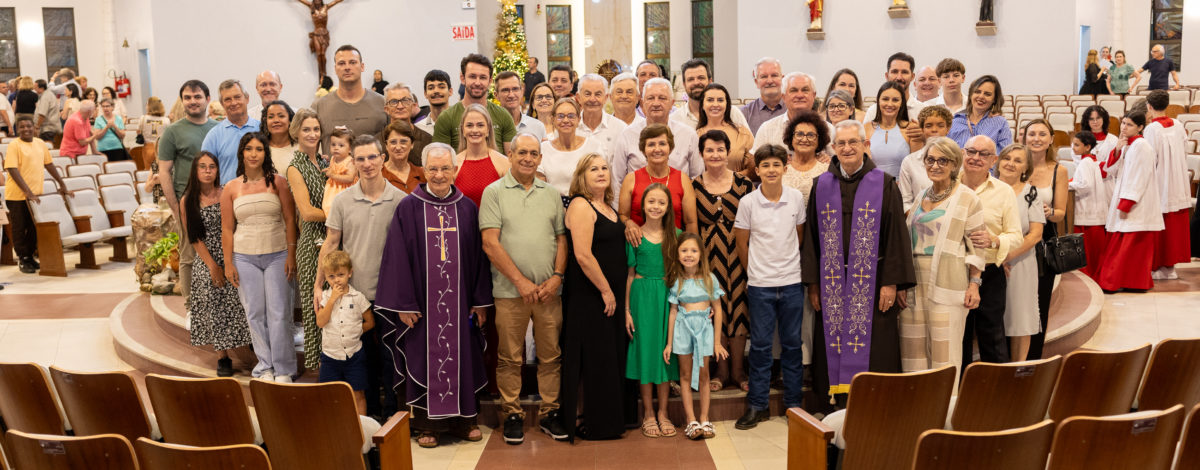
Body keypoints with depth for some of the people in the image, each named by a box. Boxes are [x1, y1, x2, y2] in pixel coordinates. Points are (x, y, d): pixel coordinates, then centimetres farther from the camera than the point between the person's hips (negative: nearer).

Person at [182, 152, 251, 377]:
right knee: (214, 307, 1)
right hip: (207, 262, 0)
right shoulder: (187, 201, 0)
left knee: (238, 305, -4)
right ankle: (223, 357, 11)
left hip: (233, 257, 0)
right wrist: (213, 266, -7)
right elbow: (194, 238, -1)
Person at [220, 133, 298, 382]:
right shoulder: (231, 188, 5)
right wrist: (228, 264, 2)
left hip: (277, 255, -1)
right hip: (245, 258, 2)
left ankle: (283, 369, 7)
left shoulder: (278, 182, 1)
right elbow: (227, 229, 7)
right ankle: (265, 367, 15)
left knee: (279, 313, -3)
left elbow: (290, 221, 1)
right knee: (255, 313, 4)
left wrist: (291, 256, -5)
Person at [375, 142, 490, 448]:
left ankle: (463, 420, 22)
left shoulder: (467, 208, 5)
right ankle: (426, 423, 18)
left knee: (462, 356, 8)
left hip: (459, 302, 2)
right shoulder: (408, 208, -2)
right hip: (423, 301, -2)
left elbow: (478, 256, 6)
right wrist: (404, 303, -9)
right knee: (424, 358, 4)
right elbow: (397, 258, -4)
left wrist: (480, 300, 3)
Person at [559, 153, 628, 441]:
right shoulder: (581, 206, -12)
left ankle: (605, 419, 23)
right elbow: (583, 255, -20)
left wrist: (615, 292, 16)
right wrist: (605, 290, -16)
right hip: (587, 296, -9)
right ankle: (577, 420, 10)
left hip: (610, 296, 9)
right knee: (590, 359, -2)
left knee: (608, 358, 13)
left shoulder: (608, 208, 14)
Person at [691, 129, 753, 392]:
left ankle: (738, 370, 16)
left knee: (738, 308, 3)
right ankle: (721, 371, 17)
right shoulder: (693, 187, 2)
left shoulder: (744, 184, 1)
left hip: (737, 255, 0)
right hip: (708, 257, 0)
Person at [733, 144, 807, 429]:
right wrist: (756, 272, 9)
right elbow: (741, 243, 4)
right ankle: (756, 406, 15)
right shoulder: (748, 202, -6)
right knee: (760, 345, 4)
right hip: (760, 285, -1)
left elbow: (799, 236, 11)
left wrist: (790, 266, 11)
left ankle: (793, 403, 21)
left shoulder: (796, 198, -1)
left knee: (792, 344, 9)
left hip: (792, 282, 2)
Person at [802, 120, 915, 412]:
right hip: (832, 282, 3)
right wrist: (813, 283, 3)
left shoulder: (883, 184, 1)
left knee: (871, 349, -1)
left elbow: (896, 234, -2)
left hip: (871, 282, -2)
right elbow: (812, 236, 9)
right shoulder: (822, 186, 8)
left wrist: (891, 281, -9)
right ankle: (843, 408, 14)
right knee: (836, 346, 4)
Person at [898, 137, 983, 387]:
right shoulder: (921, 195, 16)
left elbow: (975, 245, -2)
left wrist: (974, 284, -9)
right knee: (913, 346, 6)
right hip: (915, 280, 5)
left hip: (948, 281, -5)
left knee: (944, 347, -4)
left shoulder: (967, 198, 0)